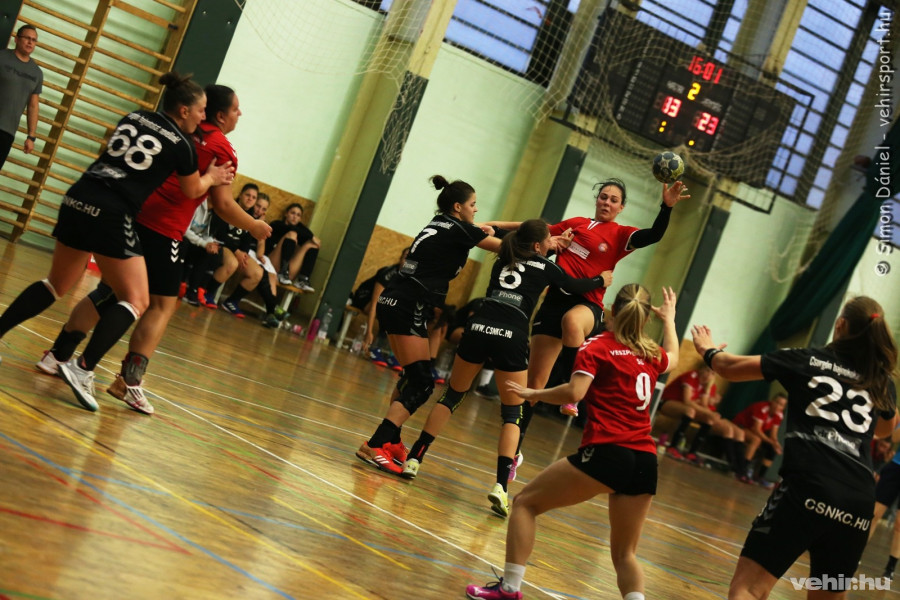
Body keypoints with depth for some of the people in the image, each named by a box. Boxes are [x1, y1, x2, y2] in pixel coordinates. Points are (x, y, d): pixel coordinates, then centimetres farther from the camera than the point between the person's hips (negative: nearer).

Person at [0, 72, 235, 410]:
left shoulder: (134, 118, 15)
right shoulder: (182, 145, -2)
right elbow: (192, 190, 15)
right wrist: (211, 177, 36)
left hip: (78, 199, 7)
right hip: (111, 214, -7)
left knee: (57, 285, 23)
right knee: (135, 301, 2)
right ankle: (83, 368, -11)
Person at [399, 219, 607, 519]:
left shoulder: (502, 261, 21)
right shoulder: (546, 268, 11)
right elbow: (576, 286, 27)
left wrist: (550, 248, 50)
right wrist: (601, 280, 46)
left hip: (478, 327, 4)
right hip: (511, 337, -3)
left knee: (452, 396, 19)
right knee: (513, 415, 6)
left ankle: (414, 459, 16)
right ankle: (501, 486, -7)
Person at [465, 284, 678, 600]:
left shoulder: (597, 346, 2)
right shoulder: (652, 353, 18)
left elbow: (574, 392, -12)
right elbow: (673, 357, 42)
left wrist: (534, 393, 3)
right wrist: (669, 318, 55)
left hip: (606, 453, -5)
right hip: (645, 460, 5)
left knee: (526, 502, 11)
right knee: (625, 553, 18)